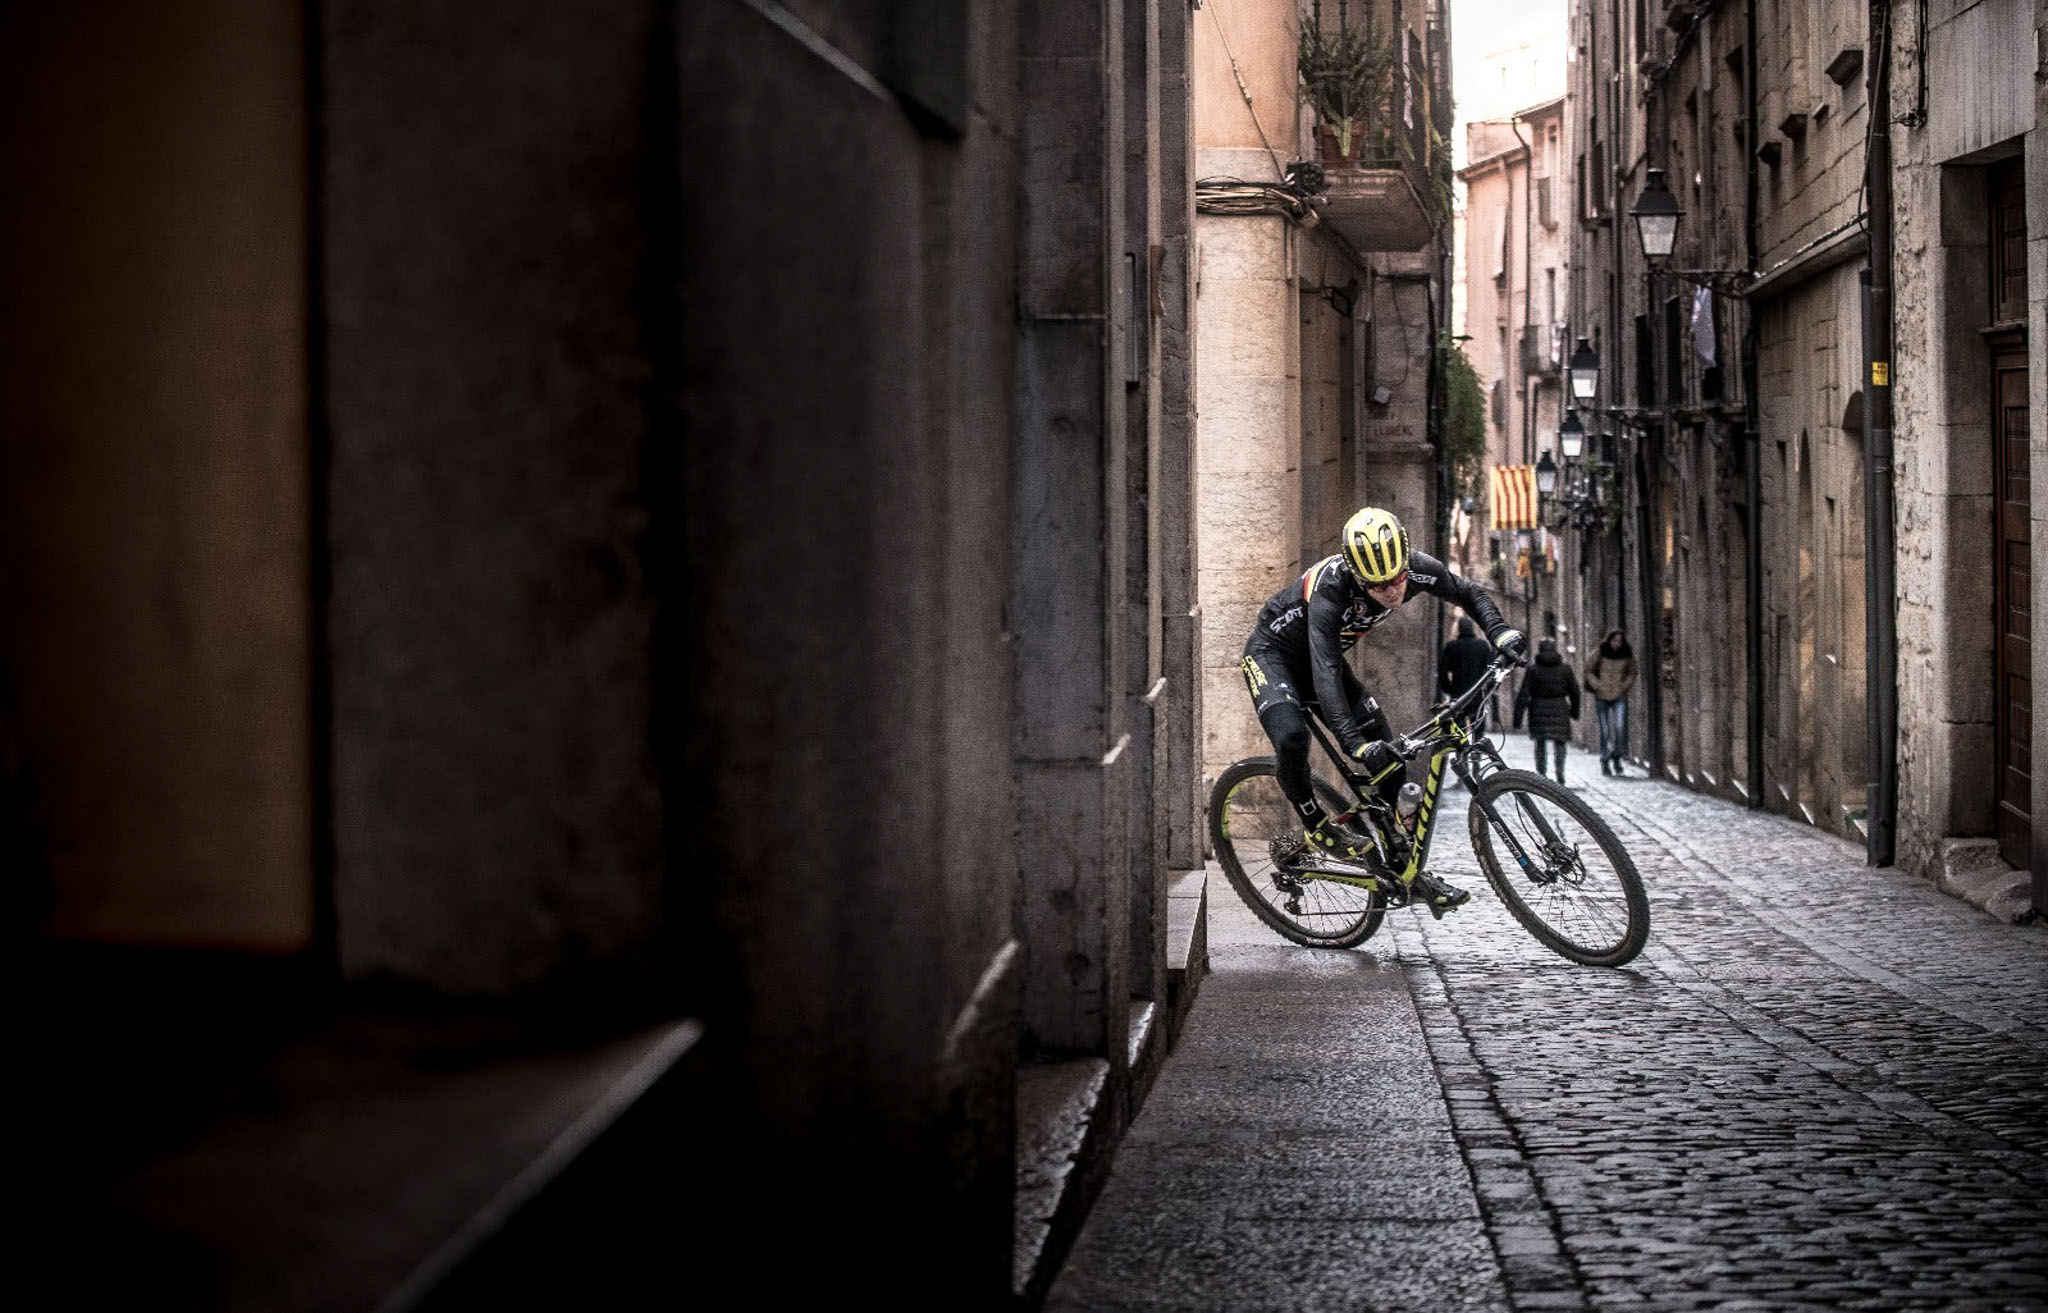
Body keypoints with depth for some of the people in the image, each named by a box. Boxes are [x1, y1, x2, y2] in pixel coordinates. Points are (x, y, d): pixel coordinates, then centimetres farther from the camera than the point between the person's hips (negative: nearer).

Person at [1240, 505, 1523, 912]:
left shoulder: (1414, 569, -23)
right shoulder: (1329, 589, -39)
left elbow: (1468, 593, -5)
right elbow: (1325, 671, -47)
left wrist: (1499, 630, -26)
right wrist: (1353, 742, -59)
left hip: (1325, 655, 6)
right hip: (1272, 653, -6)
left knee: (1388, 760, -2)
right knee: (1291, 737, -34)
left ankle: (1399, 871, 10)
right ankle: (1316, 828, -9)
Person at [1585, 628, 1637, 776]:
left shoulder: (1627, 654, -2)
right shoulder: (1600, 652, -8)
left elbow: (1632, 673, 13)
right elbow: (1589, 671, 3)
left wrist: (1624, 687, -1)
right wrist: (1598, 686, -7)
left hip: (1619, 697, 1)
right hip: (1602, 697, -1)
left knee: (1620, 727, -17)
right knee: (1605, 731, 1)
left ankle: (1617, 758, 3)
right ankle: (1605, 762, 14)